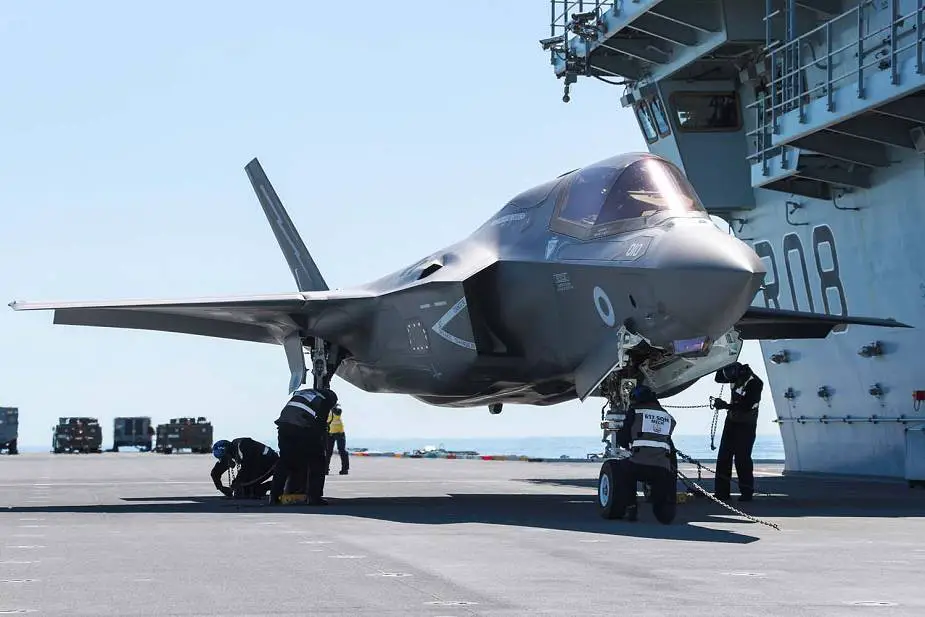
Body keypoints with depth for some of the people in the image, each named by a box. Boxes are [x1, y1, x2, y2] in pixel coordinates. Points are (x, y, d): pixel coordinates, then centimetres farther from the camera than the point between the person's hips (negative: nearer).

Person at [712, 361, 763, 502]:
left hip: (746, 425, -7)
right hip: (732, 421, 7)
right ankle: (721, 492, 8)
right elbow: (718, 378, 9)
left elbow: (746, 406, -27)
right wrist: (725, 366, -8)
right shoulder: (737, 376, -2)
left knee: (742, 458, -8)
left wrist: (726, 406, -27)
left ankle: (747, 492, 2)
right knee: (723, 457, 4)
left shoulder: (755, 384, -22)